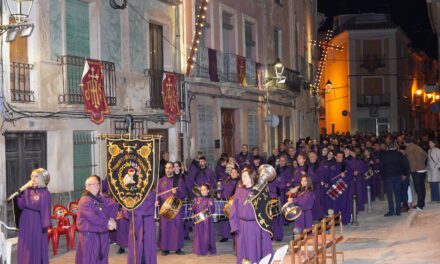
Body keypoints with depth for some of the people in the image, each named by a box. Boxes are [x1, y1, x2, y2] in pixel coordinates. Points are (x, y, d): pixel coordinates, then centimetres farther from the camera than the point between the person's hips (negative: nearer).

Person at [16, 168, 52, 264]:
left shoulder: (45, 193, -9)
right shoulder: (27, 190, 8)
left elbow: (46, 210, -12)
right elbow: (21, 206, 6)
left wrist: (45, 225, -15)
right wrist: (18, 195, -9)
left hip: (37, 223, -6)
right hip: (25, 222, 6)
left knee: (36, 248, 2)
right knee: (25, 248, 11)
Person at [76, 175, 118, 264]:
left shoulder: (103, 198, 12)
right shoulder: (85, 201, -12)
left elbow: (114, 206, 0)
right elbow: (93, 218, -21)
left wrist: (111, 219, -17)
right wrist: (107, 223, -16)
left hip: (103, 235, 7)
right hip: (89, 236, -7)